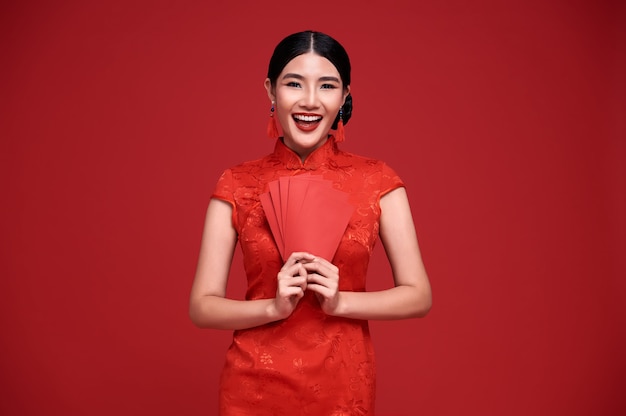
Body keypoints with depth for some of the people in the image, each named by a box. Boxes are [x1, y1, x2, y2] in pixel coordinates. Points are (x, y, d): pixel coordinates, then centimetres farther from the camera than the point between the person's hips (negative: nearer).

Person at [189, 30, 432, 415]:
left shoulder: (377, 181, -5)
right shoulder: (237, 185, -5)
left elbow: (419, 296, -3)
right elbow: (202, 306, -4)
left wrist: (340, 301, -18)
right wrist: (274, 307, -21)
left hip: (344, 384, 0)